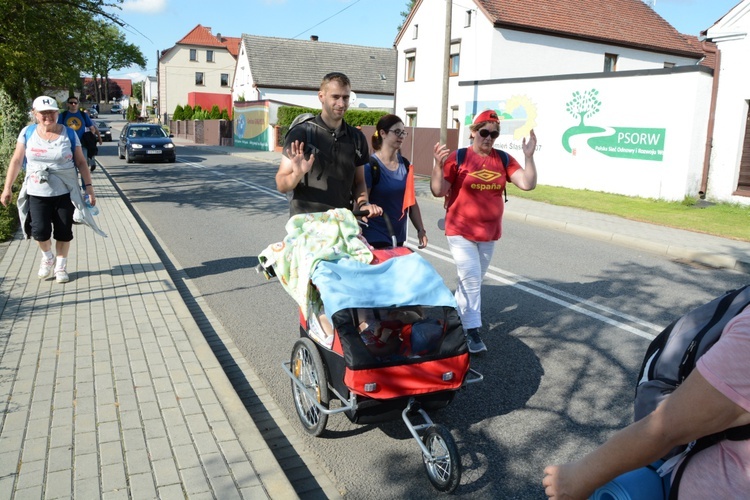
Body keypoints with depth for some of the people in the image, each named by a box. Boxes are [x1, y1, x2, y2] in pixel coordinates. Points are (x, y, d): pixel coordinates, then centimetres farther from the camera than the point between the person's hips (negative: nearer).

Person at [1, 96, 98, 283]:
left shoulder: (69, 134, -1)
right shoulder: (27, 133, 2)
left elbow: (81, 162, 1)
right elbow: (16, 160, 5)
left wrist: (89, 186, -5)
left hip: (65, 193, 0)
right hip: (37, 193, 0)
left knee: (64, 232, 4)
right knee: (40, 231, -10)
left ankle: (60, 266, 23)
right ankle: (47, 257, 20)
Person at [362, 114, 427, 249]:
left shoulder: (405, 165, 6)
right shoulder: (370, 166, -11)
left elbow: (411, 201, 11)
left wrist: (421, 229, 8)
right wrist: (360, 237, -14)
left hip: (398, 236, 6)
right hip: (374, 238, -5)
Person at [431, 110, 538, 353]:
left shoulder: (504, 159, 0)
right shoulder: (458, 158, -11)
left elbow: (528, 184, -8)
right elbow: (438, 191, -12)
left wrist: (529, 155, -17)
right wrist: (438, 164, -26)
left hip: (489, 233, 5)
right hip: (461, 232, -4)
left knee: (473, 281, 16)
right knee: (471, 280, -8)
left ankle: (456, 316, 36)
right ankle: (472, 332, 0)